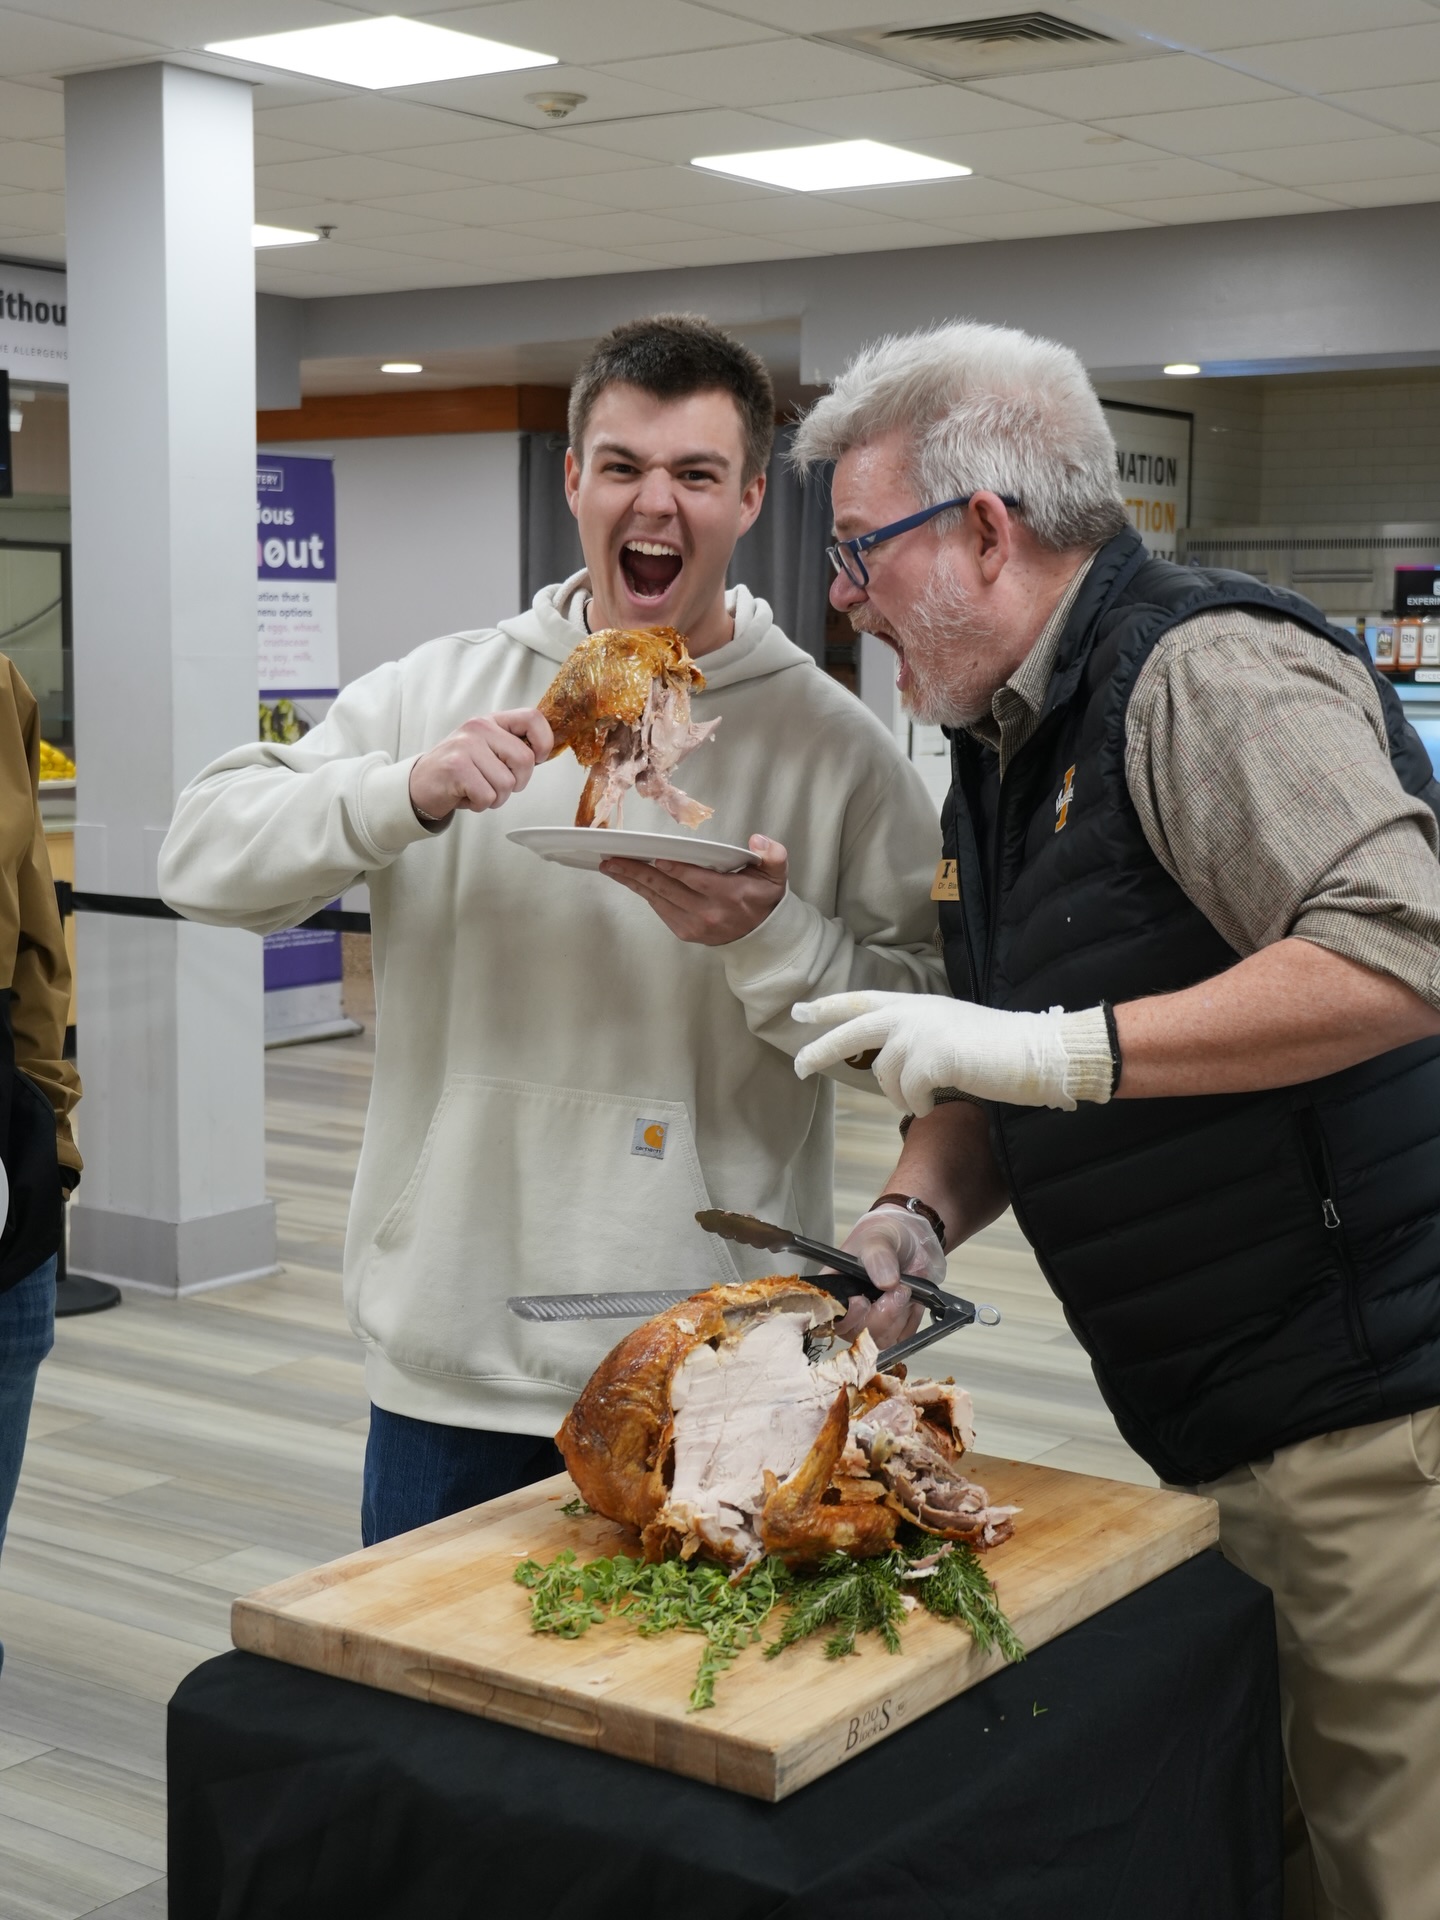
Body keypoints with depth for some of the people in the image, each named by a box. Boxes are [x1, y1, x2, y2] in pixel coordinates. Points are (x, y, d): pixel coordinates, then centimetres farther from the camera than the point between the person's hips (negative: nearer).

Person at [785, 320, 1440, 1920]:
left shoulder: (1207, 673, -15)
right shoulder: (1000, 749, 16)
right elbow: (989, 1070, 22)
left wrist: (1063, 1049, -27)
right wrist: (920, 1213, 2)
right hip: (1217, 1443, 9)